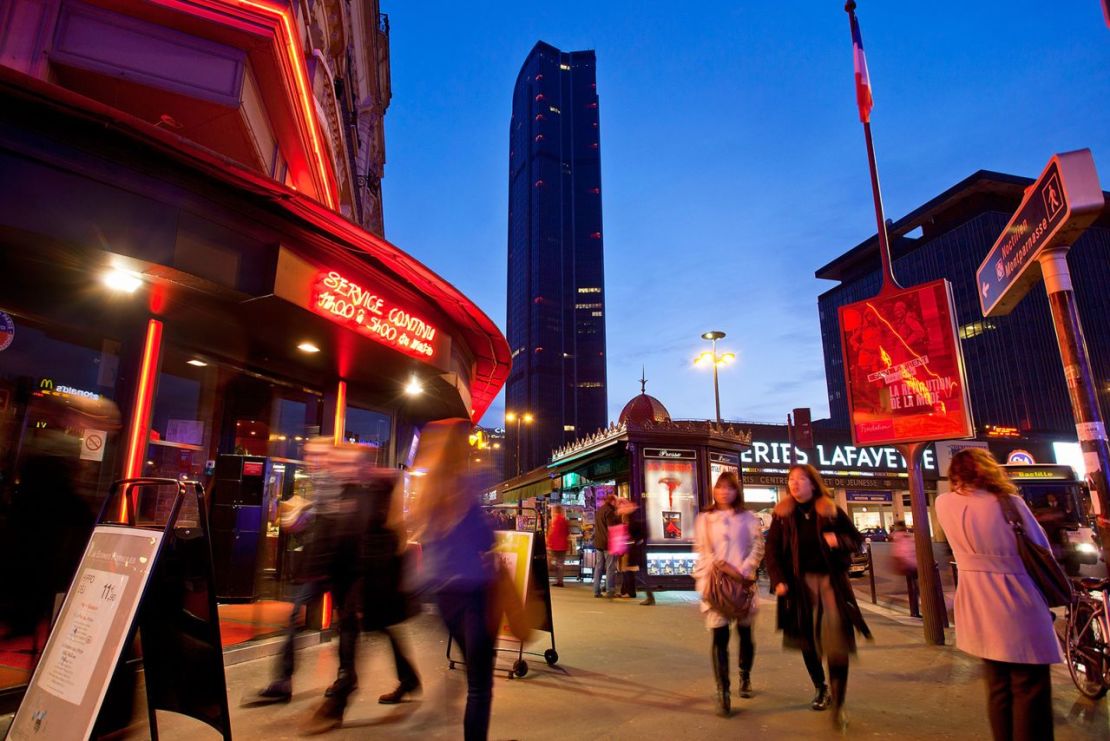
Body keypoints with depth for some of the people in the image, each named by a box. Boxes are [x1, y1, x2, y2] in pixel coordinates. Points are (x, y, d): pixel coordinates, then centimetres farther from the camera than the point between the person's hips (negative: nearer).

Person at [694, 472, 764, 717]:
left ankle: (745, 677, 36)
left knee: (745, 632, 12)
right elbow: (701, 550, 1)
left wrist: (745, 571, -14)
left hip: (742, 582, 1)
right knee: (719, 636, -7)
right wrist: (722, 566, -14)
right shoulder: (704, 519, 8)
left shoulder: (748, 518, 8)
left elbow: (758, 547, 0)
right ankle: (722, 693, -4)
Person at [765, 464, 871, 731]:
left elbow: (856, 539, 8)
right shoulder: (782, 514, 2)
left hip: (831, 580, -1)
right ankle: (821, 689, 34)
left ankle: (838, 703, 3)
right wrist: (778, 580, -11)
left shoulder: (831, 510, 2)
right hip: (800, 582, 1)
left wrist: (839, 541, -14)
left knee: (836, 642, -8)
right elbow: (772, 550, 1)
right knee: (808, 640, 11)